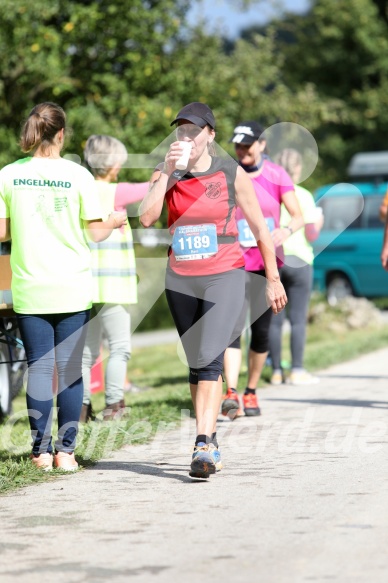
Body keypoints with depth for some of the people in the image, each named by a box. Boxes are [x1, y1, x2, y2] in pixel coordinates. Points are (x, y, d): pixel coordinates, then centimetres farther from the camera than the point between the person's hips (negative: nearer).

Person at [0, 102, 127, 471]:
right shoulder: (77, 175, -5)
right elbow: (95, 232, -3)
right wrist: (115, 221, 18)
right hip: (72, 288, -1)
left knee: (38, 368, 6)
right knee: (70, 368, 5)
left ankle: (41, 451, 4)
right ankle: (66, 450, 4)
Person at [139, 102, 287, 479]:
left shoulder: (231, 174, -2)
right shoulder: (166, 174, 4)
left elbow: (259, 228, 5)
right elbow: (147, 217, -13)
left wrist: (273, 279, 7)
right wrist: (167, 173, -16)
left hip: (224, 277, -4)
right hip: (180, 280, 4)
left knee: (209, 359, -18)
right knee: (196, 364, 10)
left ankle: (203, 444, -23)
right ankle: (210, 444, 20)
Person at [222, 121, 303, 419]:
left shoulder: (277, 175, 1)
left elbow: (298, 216, -2)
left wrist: (287, 230, -21)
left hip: (267, 263, 1)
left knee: (261, 330, 5)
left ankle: (251, 392, 22)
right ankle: (231, 394, -26)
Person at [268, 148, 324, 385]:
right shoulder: (303, 196, -5)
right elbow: (311, 234, -5)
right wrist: (318, 224, 15)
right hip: (298, 259, -3)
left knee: (275, 319, 6)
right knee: (298, 318, 1)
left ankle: (277, 371, 7)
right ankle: (297, 371, 0)